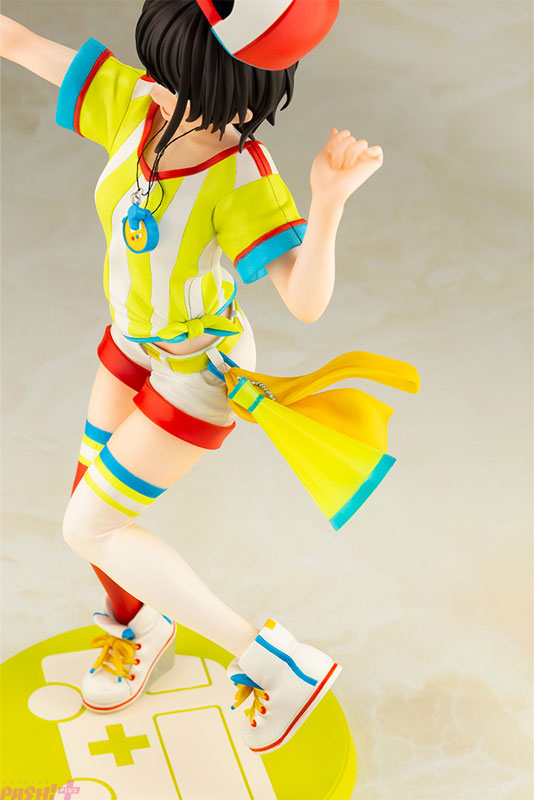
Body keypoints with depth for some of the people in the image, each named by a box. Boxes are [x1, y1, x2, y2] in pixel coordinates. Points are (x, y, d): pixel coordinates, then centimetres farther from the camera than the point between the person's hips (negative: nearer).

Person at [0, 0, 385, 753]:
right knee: (92, 501, 19)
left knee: (88, 529, -1)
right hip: (136, 340, 7)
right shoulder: (140, 105, -20)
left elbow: (307, 302, -48)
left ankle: (271, 656, 7)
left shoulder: (247, 183, -36)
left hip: (200, 372, -7)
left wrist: (330, 199, -63)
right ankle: (140, 628, 49)